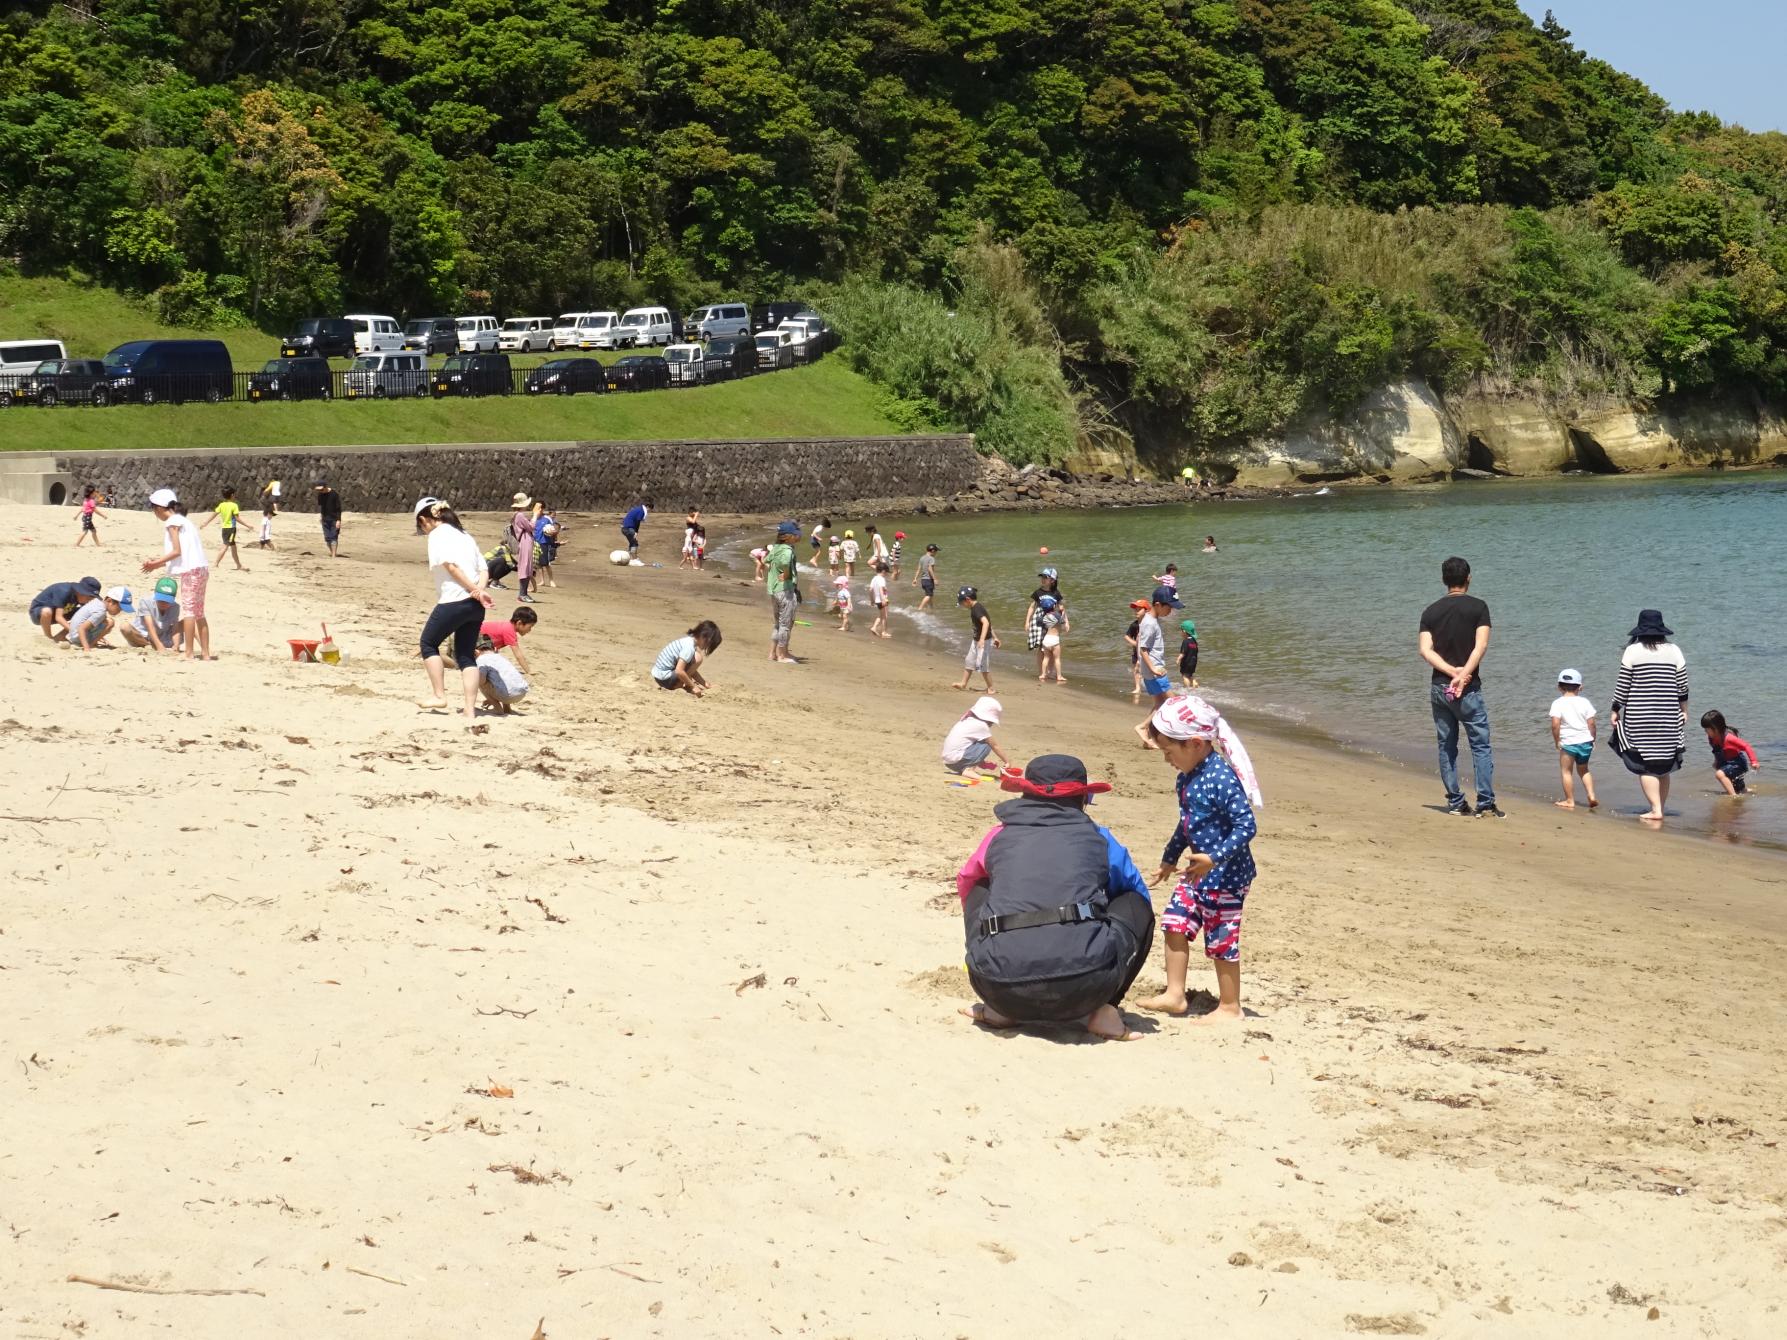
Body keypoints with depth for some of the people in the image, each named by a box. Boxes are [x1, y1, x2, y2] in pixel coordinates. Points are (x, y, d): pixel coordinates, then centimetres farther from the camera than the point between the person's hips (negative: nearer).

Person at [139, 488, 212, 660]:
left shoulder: (172, 521, -5)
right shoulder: (182, 520, 22)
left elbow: (177, 551, -12)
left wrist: (156, 563, -4)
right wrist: (157, 563, 18)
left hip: (191, 570, -9)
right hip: (201, 569, 9)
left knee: (188, 609, -7)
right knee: (199, 613, 11)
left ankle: (188, 653, -8)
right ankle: (206, 653, 12)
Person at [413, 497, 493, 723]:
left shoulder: (437, 535, -3)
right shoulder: (464, 535, 21)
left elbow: (450, 565, -15)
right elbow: (482, 568, 12)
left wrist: (475, 590, -15)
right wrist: (480, 590, -4)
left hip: (453, 601, -7)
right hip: (475, 605, 7)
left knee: (428, 644, 13)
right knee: (466, 655, 10)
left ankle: (439, 695, 12)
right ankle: (470, 712, 4)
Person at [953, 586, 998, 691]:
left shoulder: (976, 609, -22)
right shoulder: (976, 608, 9)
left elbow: (986, 623, -35)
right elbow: (988, 623, 17)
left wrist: (982, 639, -44)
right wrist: (994, 637, 23)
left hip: (985, 641, -10)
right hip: (976, 640, 10)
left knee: (983, 665, -4)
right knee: (969, 661, 17)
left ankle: (990, 688, 7)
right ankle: (963, 684, 30)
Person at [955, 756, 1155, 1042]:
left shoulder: (1000, 836, 22)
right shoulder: (1097, 838, 18)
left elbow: (966, 882, 43)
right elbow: (1138, 893, 33)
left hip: (1001, 987, 2)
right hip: (1083, 986, -2)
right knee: (1138, 905, 25)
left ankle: (1000, 1010, 19)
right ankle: (1102, 1011, 8)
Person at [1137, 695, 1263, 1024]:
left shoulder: (1222, 778, -23)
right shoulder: (1187, 777, 6)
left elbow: (1247, 825, -28)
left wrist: (1214, 857, -35)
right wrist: (1169, 858, 31)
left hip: (1225, 874, -9)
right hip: (1199, 870, 9)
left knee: (1221, 940, 1)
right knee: (1175, 924, 8)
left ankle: (1230, 1006, 15)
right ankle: (1174, 996, 18)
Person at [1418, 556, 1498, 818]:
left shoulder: (1430, 611, 6)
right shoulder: (1477, 607, -3)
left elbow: (1426, 650, -5)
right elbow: (1481, 645, -15)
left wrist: (1452, 672, -12)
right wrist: (1464, 675, -18)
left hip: (1439, 687, 3)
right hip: (1468, 688, -3)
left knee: (1446, 746, 10)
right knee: (1480, 745, 1)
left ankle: (1455, 802, 11)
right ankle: (1485, 803, -4)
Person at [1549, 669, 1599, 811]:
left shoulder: (1558, 704, -8)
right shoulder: (1584, 702, 2)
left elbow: (1555, 725, -16)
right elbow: (1591, 723, 1)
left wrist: (1557, 741, -4)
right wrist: (1592, 740, 13)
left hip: (1568, 742, -4)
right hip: (1585, 741, 4)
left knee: (1566, 771, 8)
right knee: (1583, 770, 22)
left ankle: (1570, 801, 9)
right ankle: (1591, 795, 10)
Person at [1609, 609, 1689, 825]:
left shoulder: (1632, 651, -6)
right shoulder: (1674, 651, 3)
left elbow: (1623, 685, -4)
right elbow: (1682, 685, 7)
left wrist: (1615, 710, 5)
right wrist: (1684, 710, 19)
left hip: (1639, 717, -3)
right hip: (1669, 717, 4)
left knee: (1645, 766, -1)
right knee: (1664, 766, 13)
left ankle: (1656, 810, -9)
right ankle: (1660, 809, 19)